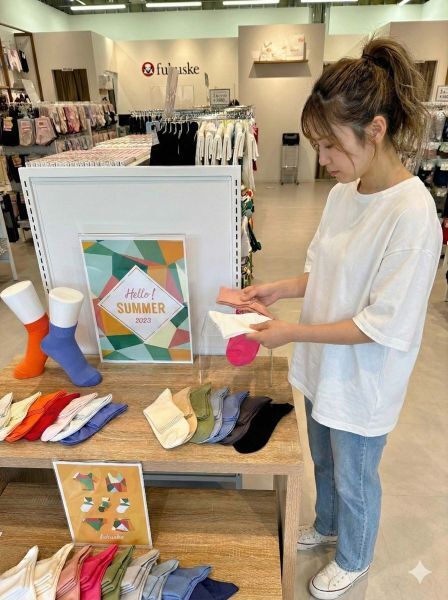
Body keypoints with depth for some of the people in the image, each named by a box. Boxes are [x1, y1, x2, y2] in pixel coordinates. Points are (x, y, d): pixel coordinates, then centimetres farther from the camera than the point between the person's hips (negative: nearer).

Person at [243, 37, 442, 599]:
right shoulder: (343, 191, -3)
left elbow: (385, 325, -25)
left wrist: (294, 332, -24)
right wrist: (282, 288, -7)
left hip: (362, 382, -7)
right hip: (323, 366, 7)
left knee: (354, 480, 20)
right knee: (324, 462, 29)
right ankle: (327, 526, 60)